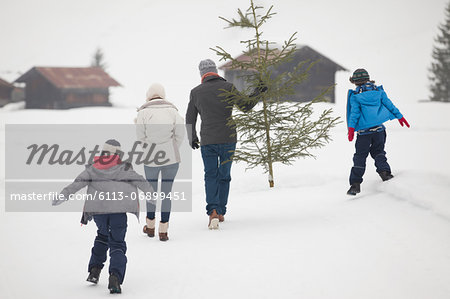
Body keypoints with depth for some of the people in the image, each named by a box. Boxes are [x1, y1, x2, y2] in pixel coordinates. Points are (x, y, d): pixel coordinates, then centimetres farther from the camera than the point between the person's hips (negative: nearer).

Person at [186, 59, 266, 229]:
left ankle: (213, 212, -16)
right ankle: (221, 212, 19)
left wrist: (192, 139, 21)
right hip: (228, 139, 0)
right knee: (224, 176, 14)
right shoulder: (228, 87, -4)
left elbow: (190, 119, 7)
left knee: (211, 176, 3)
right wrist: (258, 91, 12)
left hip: (207, 141, 0)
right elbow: (245, 106, 0)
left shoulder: (196, 92, 1)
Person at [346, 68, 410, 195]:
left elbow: (355, 112, -10)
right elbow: (389, 105, 10)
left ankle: (355, 184, 1)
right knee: (378, 151, 18)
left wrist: (351, 128, -15)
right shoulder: (378, 90, 8)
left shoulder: (355, 96, 0)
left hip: (364, 131, -2)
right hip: (379, 129, 2)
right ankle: (384, 170, -8)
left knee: (360, 156, 5)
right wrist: (400, 117, 18)